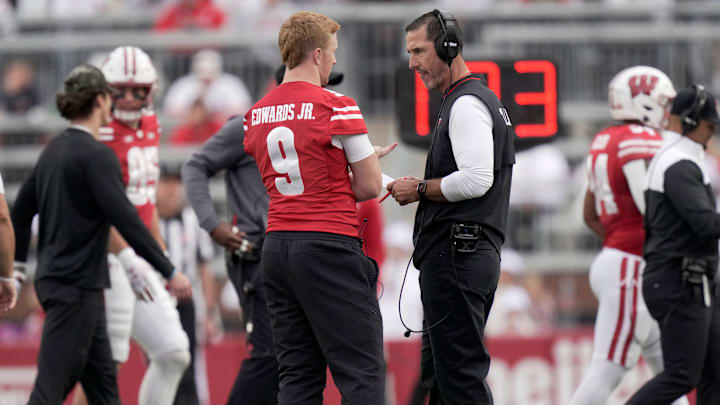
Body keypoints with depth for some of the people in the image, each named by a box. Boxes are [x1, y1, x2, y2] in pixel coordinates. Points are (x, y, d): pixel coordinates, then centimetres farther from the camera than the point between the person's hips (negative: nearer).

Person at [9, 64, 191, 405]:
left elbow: (20, 213, 16)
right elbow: (125, 219, -20)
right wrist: (170, 273, -17)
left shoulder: (53, 151, 11)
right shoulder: (96, 155, -15)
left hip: (52, 276, 9)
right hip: (77, 285, -9)